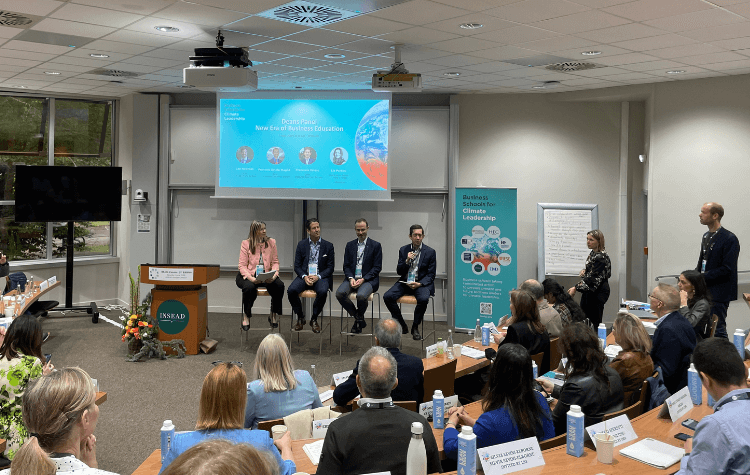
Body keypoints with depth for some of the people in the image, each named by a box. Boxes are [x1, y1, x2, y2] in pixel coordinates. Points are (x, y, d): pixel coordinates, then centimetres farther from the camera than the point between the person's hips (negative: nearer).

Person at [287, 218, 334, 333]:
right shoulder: (301, 245, 8)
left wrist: (318, 276, -14)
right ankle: (300, 317, -4)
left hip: (321, 277, -1)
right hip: (304, 275, 1)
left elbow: (330, 268, 3)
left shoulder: (328, 246, 5)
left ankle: (314, 319, -11)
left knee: (322, 292, -34)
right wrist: (304, 276, -14)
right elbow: (297, 266, 6)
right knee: (291, 290, -27)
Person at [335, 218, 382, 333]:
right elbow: (346, 266, 11)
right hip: (352, 278, 4)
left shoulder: (376, 245, 4)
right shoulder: (350, 245, 15)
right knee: (339, 293, -27)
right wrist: (351, 278, -10)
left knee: (361, 296, -35)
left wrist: (363, 279, -14)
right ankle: (357, 317, -5)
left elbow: (377, 267, -2)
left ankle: (359, 316, -1)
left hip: (369, 280, -4)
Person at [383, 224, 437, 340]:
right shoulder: (403, 250, 9)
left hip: (421, 283, -3)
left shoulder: (430, 252, 1)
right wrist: (407, 261, -12)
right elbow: (399, 272, 7)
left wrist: (419, 284, -17)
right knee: (387, 297, -21)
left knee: (423, 299, -35)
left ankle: (415, 327, -12)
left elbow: (431, 275, 0)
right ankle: (402, 326, -5)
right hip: (405, 282, 3)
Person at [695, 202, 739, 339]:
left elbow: (727, 269, -18)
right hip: (704, 291, 9)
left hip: (719, 294, -8)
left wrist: (703, 277, -19)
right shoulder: (706, 236, 14)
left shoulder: (729, 239, -14)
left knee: (718, 329, -4)